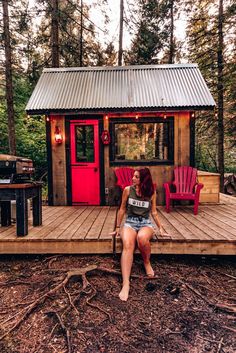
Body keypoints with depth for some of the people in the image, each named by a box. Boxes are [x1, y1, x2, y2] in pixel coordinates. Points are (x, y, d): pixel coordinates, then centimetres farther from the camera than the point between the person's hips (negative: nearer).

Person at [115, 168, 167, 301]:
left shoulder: (152, 193, 0)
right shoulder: (128, 190, -1)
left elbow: (153, 212, 10)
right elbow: (122, 209, 8)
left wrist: (161, 228, 9)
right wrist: (118, 227, 12)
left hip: (146, 223, 0)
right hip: (130, 222, 0)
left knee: (142, 238, -36)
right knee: (128, 245, -32)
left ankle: (147, 263, -4)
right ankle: (126, 284, -36)